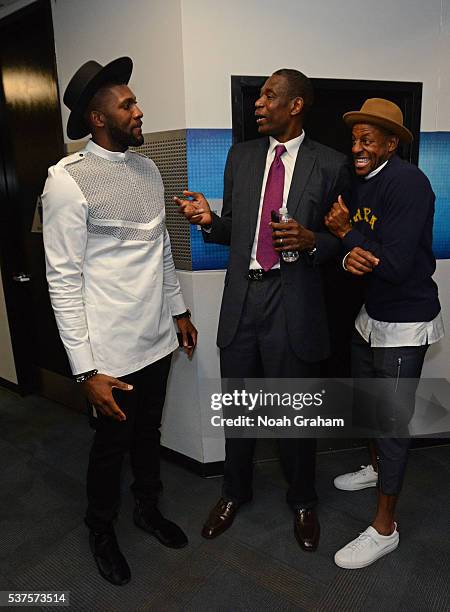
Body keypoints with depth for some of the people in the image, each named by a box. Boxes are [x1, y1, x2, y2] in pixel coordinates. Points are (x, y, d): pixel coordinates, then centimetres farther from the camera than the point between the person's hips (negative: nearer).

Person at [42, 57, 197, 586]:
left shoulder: (147, 169, 6)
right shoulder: (68, 180, -15)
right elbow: (64, 281, -16)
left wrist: (178, 310, 17)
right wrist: (86, 369, -17)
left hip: (157, 338, 6)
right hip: (112, 350, -6)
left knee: (149, 432, 22)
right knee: (112, 444, 14)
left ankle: (148, 509, 48)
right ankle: (101, 530, 42)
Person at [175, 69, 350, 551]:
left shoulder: (330, 165, -1)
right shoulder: (240, 156, 9)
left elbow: (340, 238, 3)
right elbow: (233, 231, 12)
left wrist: (311, 241, -17)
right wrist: (209, 220, -9)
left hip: (294, 304, -3)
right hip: (241, 298, 3)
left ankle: (302, 502, 39)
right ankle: (235, 493, 41)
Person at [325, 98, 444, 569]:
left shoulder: (407, 182, -20)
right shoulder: (360, 181, 6)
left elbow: (395, 265, -26)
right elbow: (359, 245, 6)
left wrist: (346, 232, -16)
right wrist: (349, 257, -17)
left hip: (405, 322, -8)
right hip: (371, 314, 9)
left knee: (393, 418, 0)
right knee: (365, 401, 23)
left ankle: (384, 528, 18)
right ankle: (377, 467, 50)